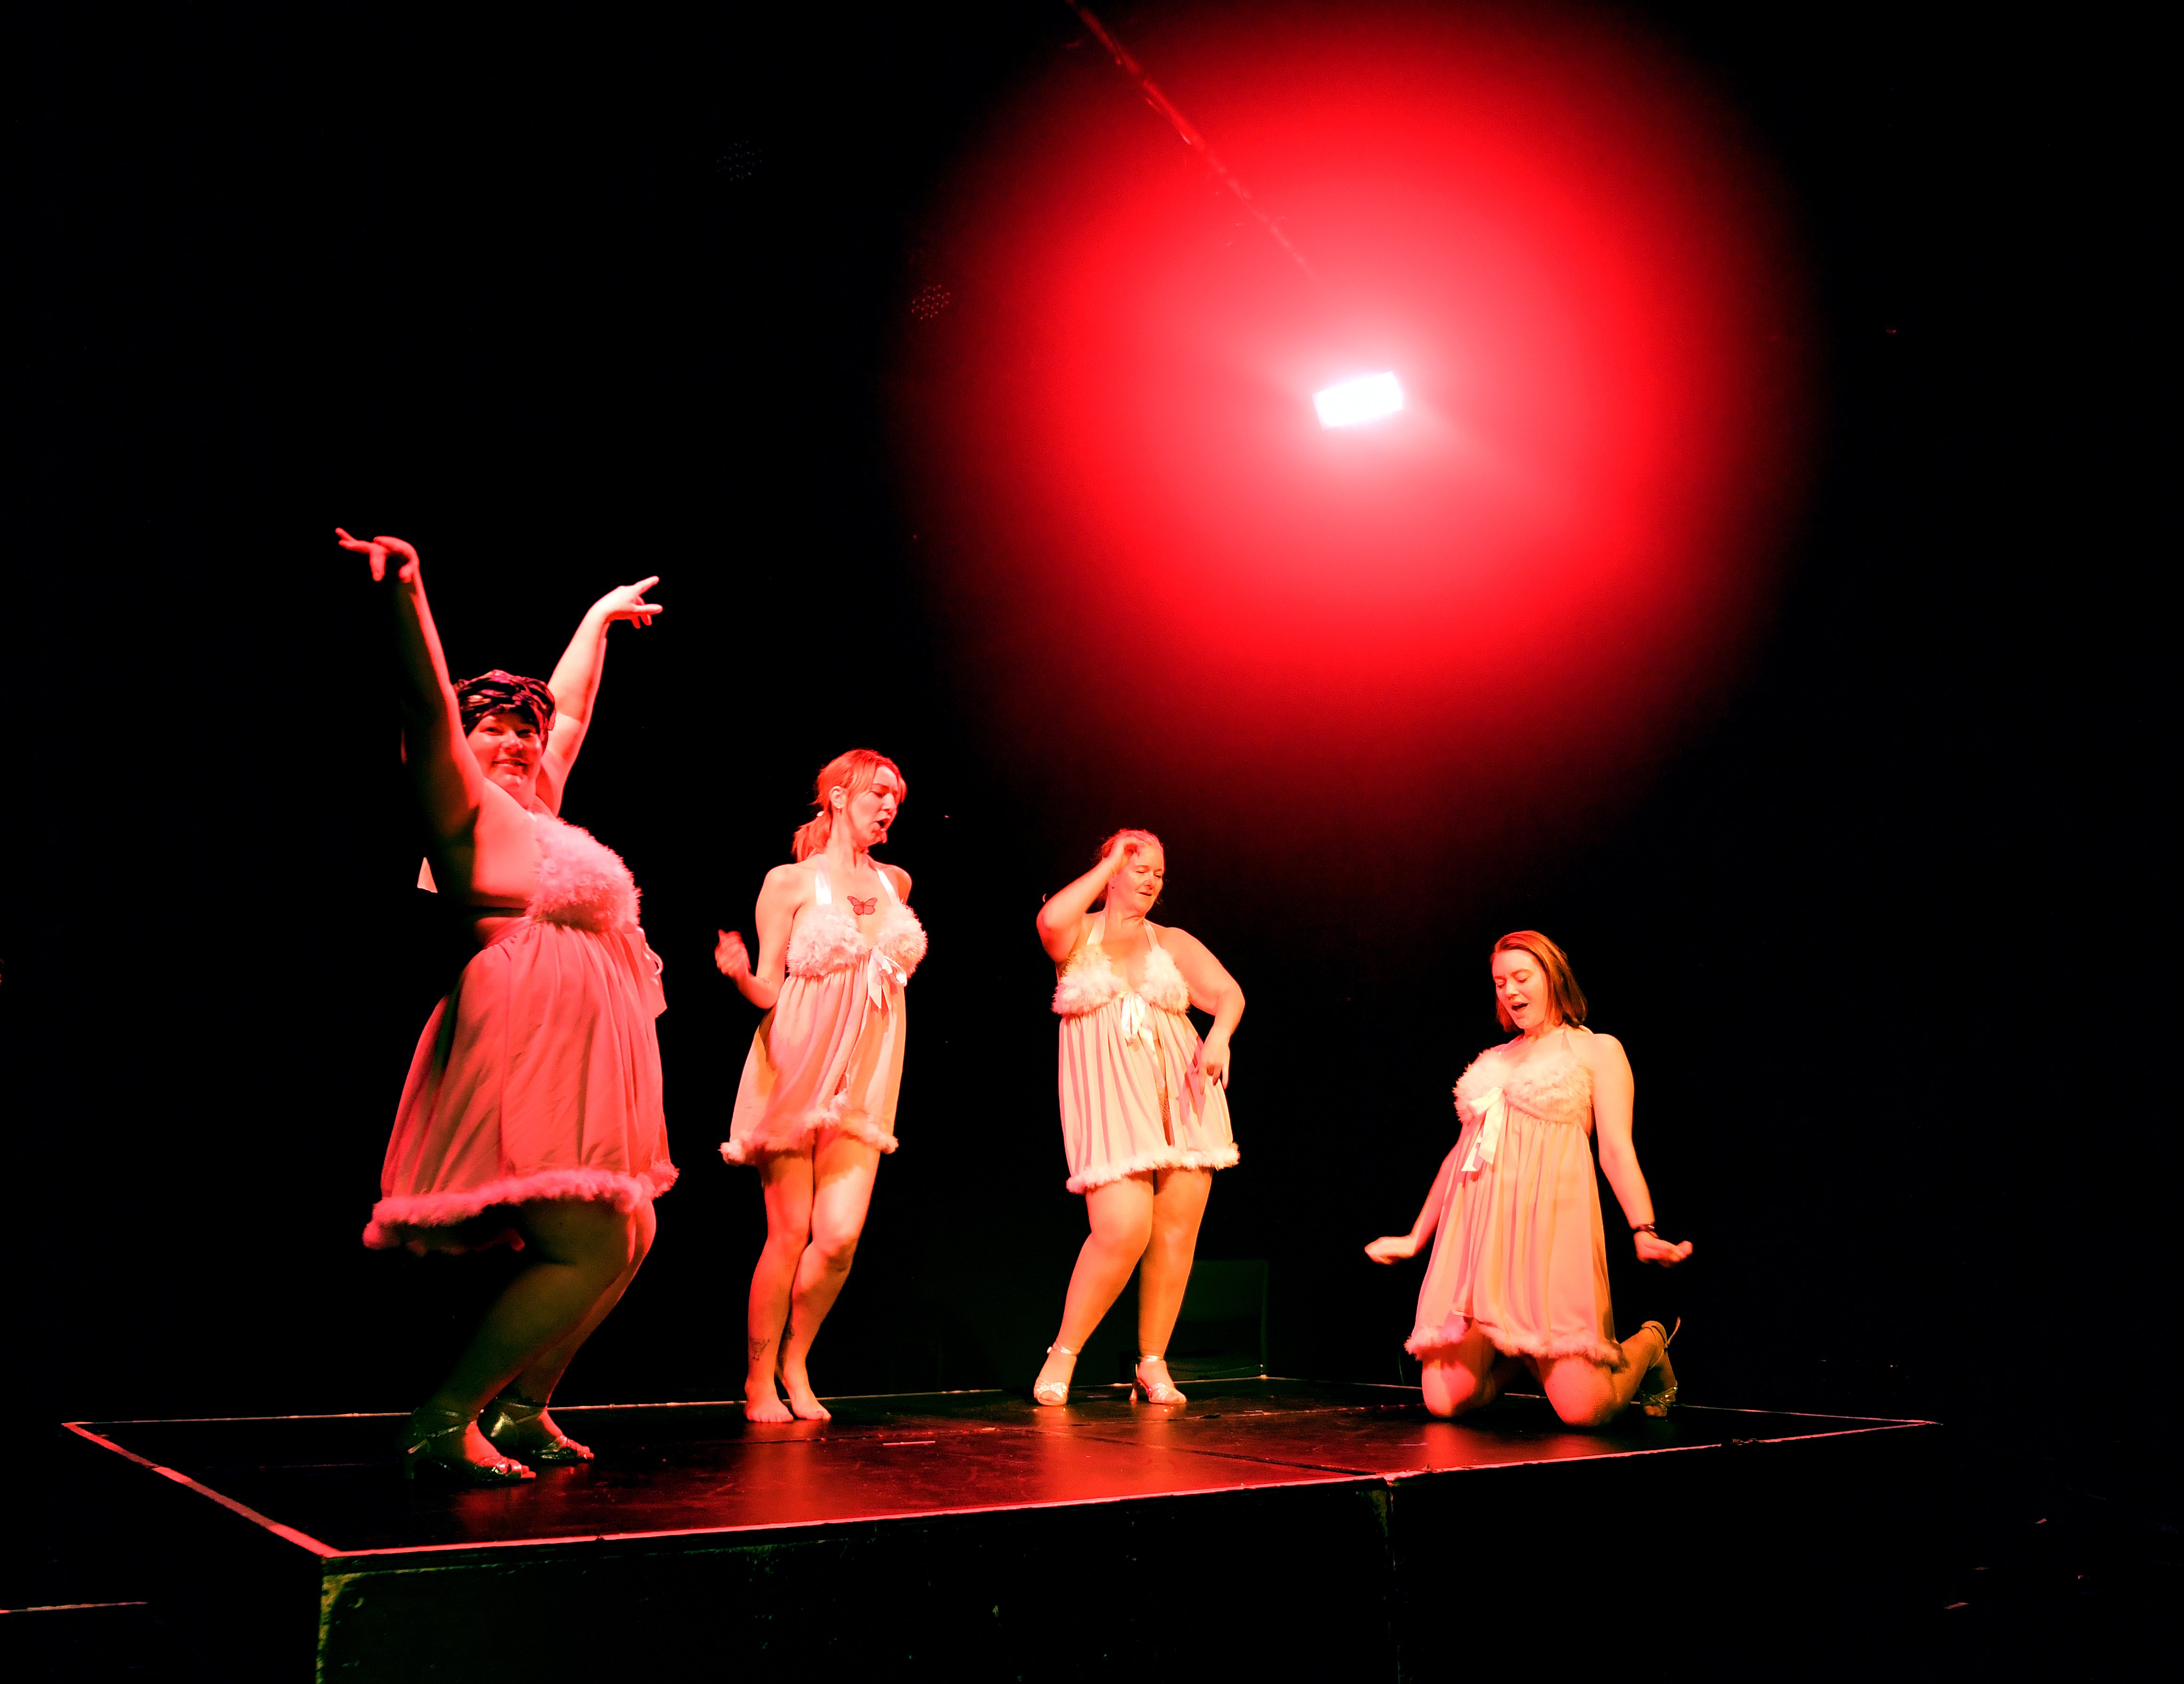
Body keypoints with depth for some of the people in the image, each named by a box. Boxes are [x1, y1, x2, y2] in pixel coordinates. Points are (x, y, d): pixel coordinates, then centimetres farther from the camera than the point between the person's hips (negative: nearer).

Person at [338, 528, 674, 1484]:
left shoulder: (535, 807, 20)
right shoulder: (465, 806, -1)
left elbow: (570, 706, 33)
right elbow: (430, 706, -17)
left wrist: (600, 618, 45)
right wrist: (405, 597, -31)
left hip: (586, 1058, 10)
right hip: (527, 1042, -10)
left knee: (625, 1242, 13)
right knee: (585, 1249, -15)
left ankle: (522, 1410, 23)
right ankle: (442, 1423, -6)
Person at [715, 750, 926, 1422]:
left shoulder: (895, 883, 13)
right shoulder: (790, 882, -1)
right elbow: (767, 989, -6)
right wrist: (739, 971, -22)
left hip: (863, 1081, 4)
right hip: (797, 1072, -4)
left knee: (840, 1238, -6)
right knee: (789, 1235, -3)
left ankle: (795, 1362, 18)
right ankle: (759, 1380, 15)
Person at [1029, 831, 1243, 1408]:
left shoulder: (1172, 943, 15)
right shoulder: (1080, 937, 7)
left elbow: (1229, 993, 6)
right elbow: (1051, 921, -17)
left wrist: (1218, 1036, -17)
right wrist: (1110, 864, -7)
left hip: (1179, 1098, 4)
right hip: (1111, 1098, -3)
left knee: (1176, 1232, -1)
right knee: (1122, 1229, -16)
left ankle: (1153, 1363, 13)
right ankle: (1063, 1353, 2)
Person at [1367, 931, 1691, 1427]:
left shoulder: (1597, 1051, 9)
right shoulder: (1493, 1062, 24)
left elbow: (1617, 1149, -3)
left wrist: (1644, 1231, -18)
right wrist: (1415, 1239, 28)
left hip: (1548, 1230, -5)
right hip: (1478, 1235, 5)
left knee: (1582, 1409, -15)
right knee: (1445, 1400, -6)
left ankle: (1647, 1346, 18)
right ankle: (1514, 1354, 25)